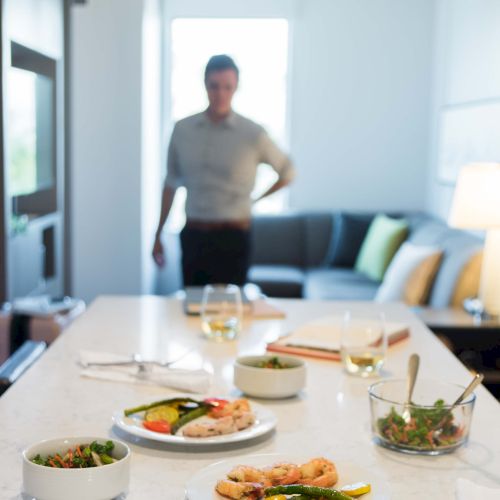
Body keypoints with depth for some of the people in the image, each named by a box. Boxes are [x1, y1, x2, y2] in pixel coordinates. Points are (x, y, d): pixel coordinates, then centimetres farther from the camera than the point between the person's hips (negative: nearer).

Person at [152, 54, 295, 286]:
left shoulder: (253, 134, -4)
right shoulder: (182, 129, 4)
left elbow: (287, 172, 11)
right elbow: (171, 183, 12)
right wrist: (158, 235, 14)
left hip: (232, 238, -2)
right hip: (192, 236, 3)